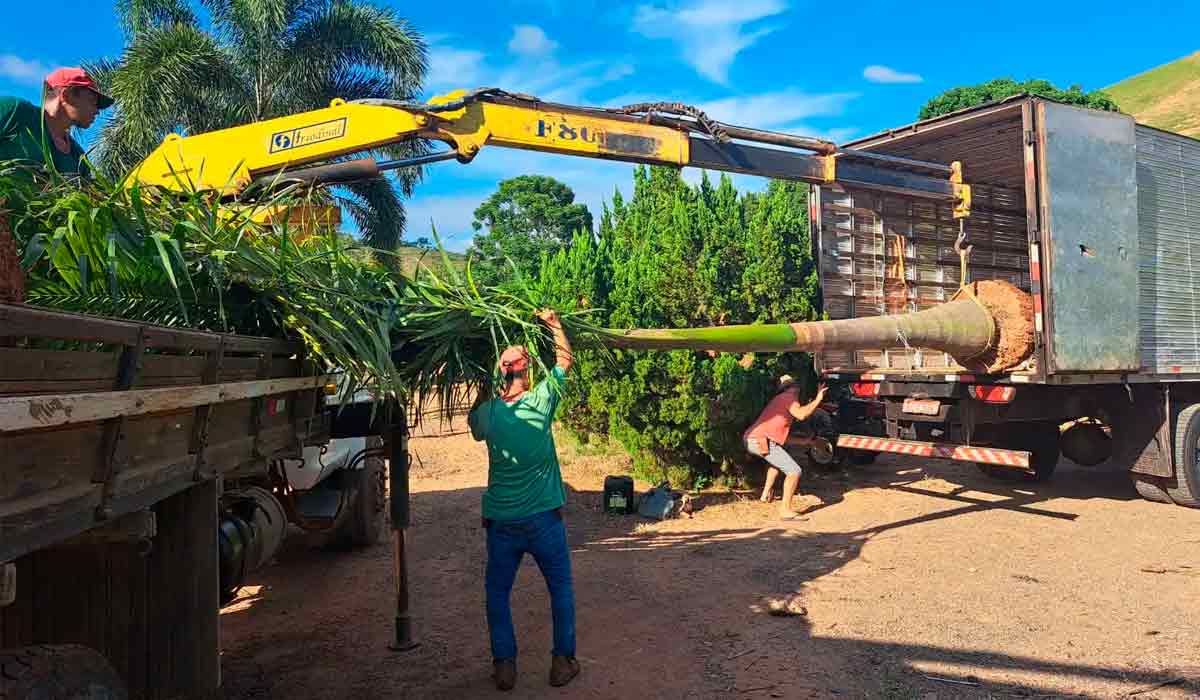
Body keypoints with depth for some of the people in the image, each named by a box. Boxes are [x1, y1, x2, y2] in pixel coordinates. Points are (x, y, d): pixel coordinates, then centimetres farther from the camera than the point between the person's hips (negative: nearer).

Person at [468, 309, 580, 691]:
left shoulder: (487, 413, -6)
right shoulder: (541, 401, -11)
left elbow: (473, 421, 20)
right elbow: (565, 358, 4)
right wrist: (553, 323, 12)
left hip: (501, 521, 1)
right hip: (544, 517, -1)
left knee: (497, 592, 17)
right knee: (561, 588, 15)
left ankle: (505, 665, 17)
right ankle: (562, 662, 19)